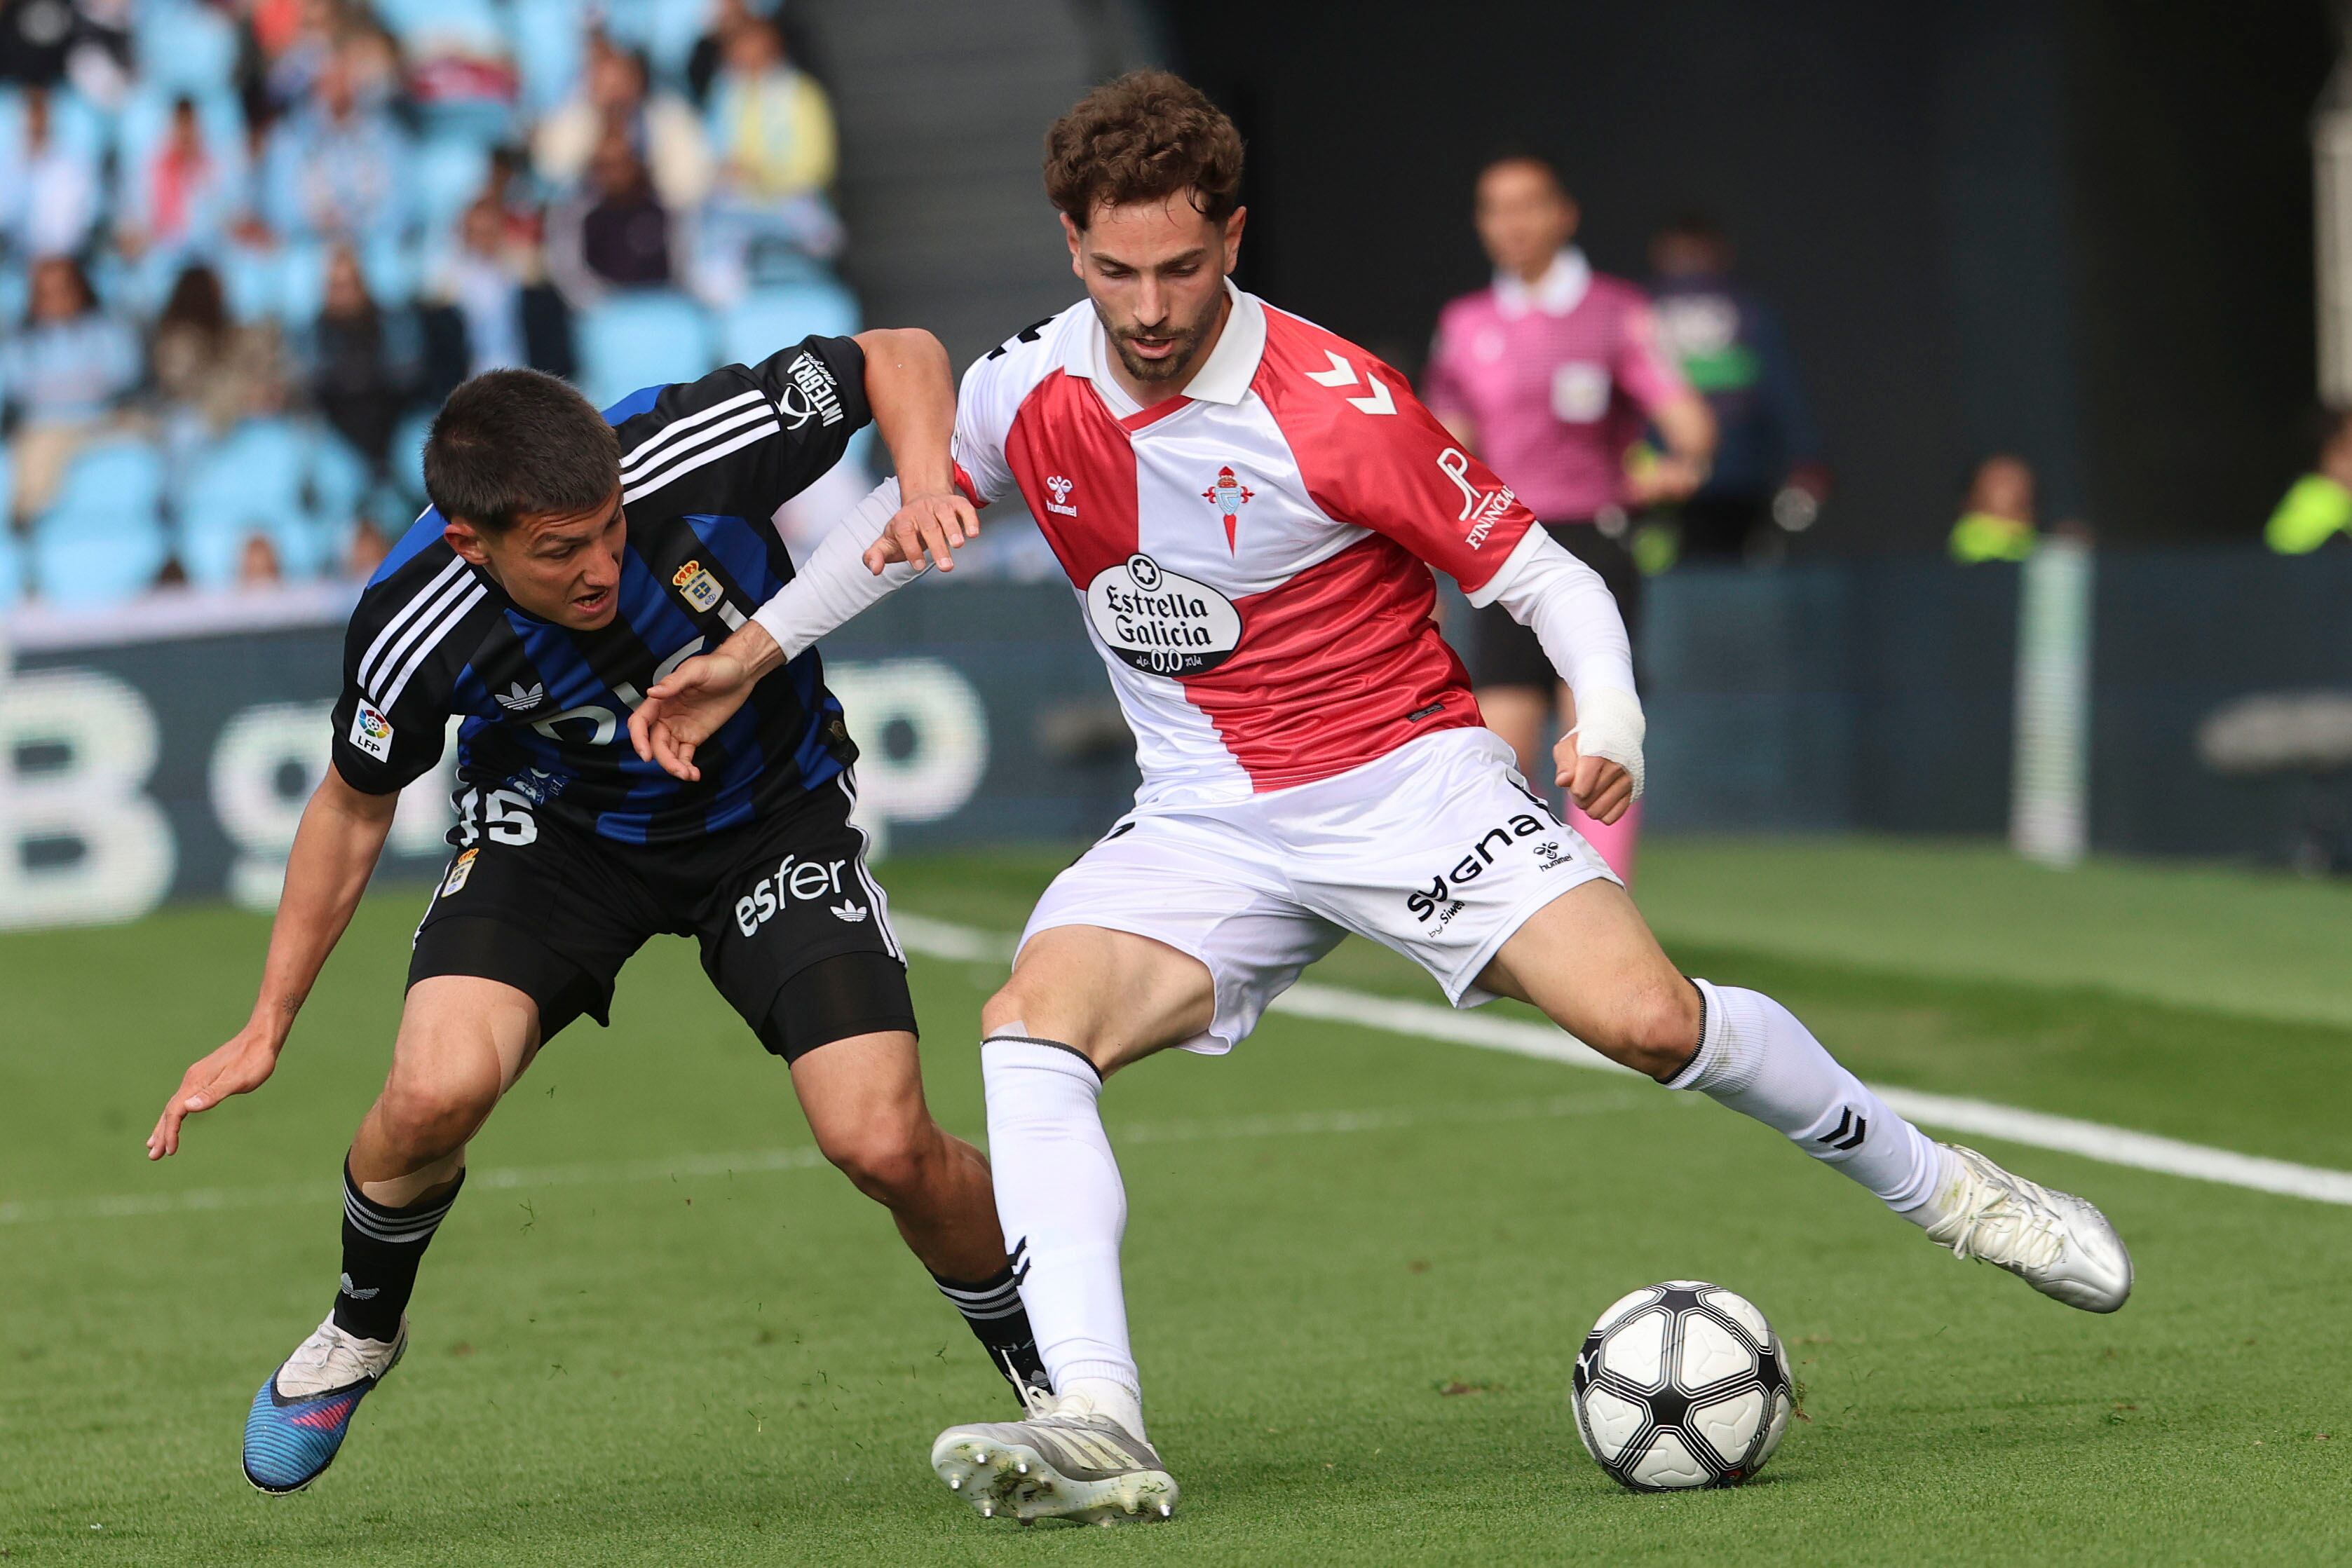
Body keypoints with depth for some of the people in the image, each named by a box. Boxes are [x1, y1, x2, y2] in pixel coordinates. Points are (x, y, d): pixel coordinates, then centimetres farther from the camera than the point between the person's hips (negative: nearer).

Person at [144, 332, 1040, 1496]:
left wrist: (924, 481, -34)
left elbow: (898, 354, -14)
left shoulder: (693, 452, -32)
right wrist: (269, 1025, -4)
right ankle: (362, 1326, 9)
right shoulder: (412, 627, -28)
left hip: (772, 817, 0)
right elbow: (355, 805, -6)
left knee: (885, 1146, -16)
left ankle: (1036, 1363, 14)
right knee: (434, 1092, -25)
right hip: (555, 824, 0)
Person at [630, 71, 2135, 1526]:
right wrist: (752, 651, 15)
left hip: (1409, 777, -4)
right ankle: (1097, 1427, -31)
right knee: (1028, 1026, -23)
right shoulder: (1028, 389, -4)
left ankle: (1938, 1186, 3)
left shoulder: (1335, 408, -18)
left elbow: (1549, 579, -11)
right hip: (1207, 820, 4)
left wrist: (1608, 718, -30)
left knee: (1648, 1018, -23)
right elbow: (920, 502, 20)